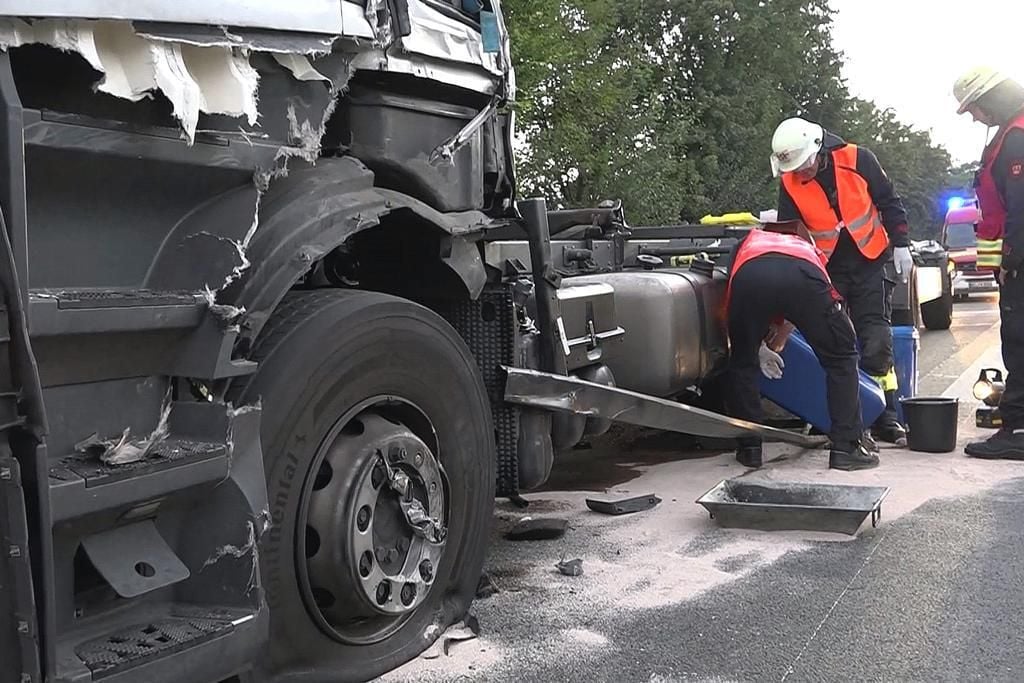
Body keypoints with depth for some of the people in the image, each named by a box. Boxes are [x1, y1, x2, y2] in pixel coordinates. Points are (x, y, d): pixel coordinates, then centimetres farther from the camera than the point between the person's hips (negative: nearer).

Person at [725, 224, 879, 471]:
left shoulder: (748, 243, 44)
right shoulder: (809, 250, 46)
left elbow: (730, 308, 34)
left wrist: (757, 347, 43)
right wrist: (777, 344, 62)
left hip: (749, 277, 0)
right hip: (801, 276, 0)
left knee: (742, 363, 23)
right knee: (841, 357, 19)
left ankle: (749, 448, 23)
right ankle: (845, 448, 17)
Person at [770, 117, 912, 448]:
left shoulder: (857, 159, -12)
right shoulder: (790, 184, -7)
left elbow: (890, 203, -1)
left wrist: (901, 246, -3)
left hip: (871, 262, -2)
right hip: (827, 269, 2)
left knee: (875, 341, -5)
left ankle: (885, 418, 0)